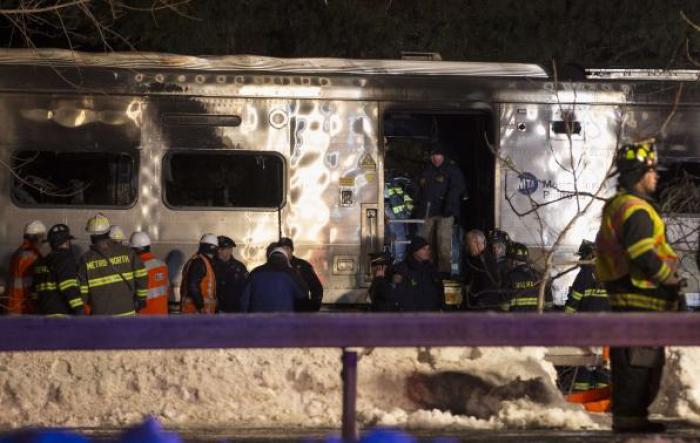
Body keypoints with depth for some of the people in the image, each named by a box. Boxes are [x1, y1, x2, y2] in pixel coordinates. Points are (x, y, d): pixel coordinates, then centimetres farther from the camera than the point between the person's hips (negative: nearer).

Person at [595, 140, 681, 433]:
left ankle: (632, 415, 20)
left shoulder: (617, 206, 19)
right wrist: (671, 280, -11)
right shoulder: (635, 209, -16)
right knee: (638, 359, -8)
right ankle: (629, 417, -6)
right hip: (640, 299, -11)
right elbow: (644, 257, -24)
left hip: (625, 296, 11)